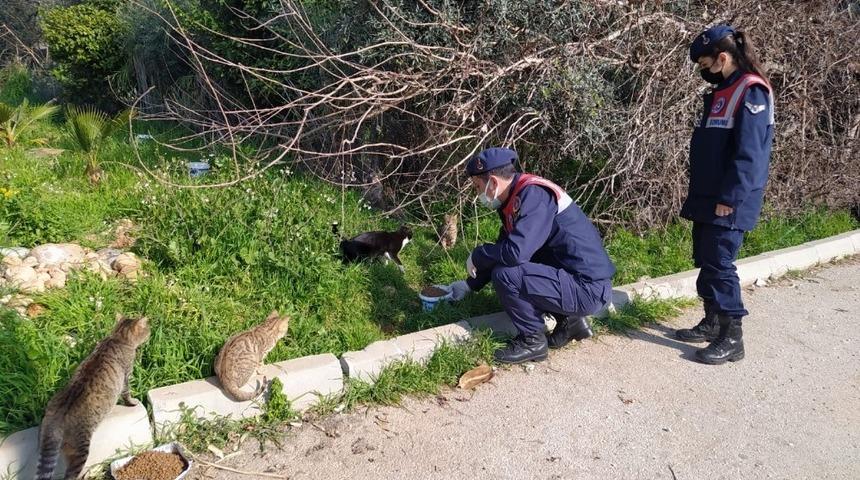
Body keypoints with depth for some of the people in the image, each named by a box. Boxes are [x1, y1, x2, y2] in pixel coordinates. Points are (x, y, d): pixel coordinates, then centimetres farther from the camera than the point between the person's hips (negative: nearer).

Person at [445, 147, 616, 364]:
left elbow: (515, 252, -30)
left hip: (587, 289, -10)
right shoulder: (515, 199, 10)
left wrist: (477, 256, -11)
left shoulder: (534, 195, -20)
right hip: (572, 276, 10)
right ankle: (571, 321, 16)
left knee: (505, 275, -20)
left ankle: (532, 340, 0)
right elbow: (502, 251, 22)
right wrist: (470, 284, 22)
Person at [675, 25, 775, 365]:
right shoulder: (721, 92, 16)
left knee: (720, 266, -7)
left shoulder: (751, 92, -13)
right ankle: (712, 323, 26)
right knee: (705, 263, 14)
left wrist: (729, 198, -20)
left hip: (728, 203, -9)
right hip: (708, 198, 9)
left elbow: (749, 154, -19)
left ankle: (732, 338, 2)